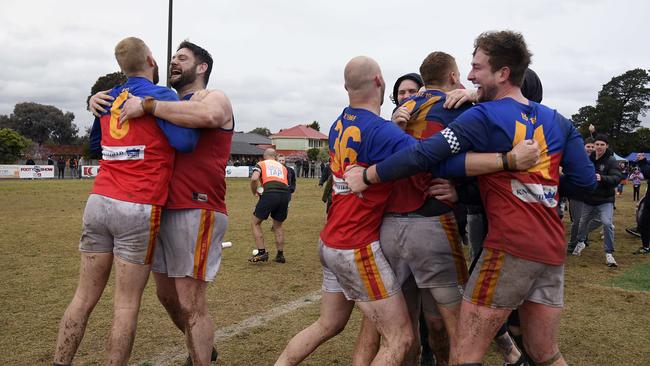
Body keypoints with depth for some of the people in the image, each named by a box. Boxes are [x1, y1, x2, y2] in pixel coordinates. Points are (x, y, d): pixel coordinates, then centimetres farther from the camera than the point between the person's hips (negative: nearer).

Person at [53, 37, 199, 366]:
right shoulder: (160, 95, -5)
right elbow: (185, 142, -17)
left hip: (98, 203, 6)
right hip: (137, 210, -6)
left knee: (84, 298, 13)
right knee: (126, 305, 3)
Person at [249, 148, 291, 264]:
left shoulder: (261, 164, 18)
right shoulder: (283, 167, 29)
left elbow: (254, 179, -1)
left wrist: (254, 193, 15)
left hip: (270, 193, -4)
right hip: (285, 193, 4)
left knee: (256, 223, 14)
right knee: (278, 225, 24)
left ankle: (261, 253, 7)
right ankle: (280, 255, 22)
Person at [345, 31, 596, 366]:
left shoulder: (484, 116, -6)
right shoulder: (558, 122, 12)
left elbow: (424, 154, -15)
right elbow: (586, 180, 10)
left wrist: (367, 176, -5)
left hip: (510, 247, -7)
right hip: (553, 250, 7)